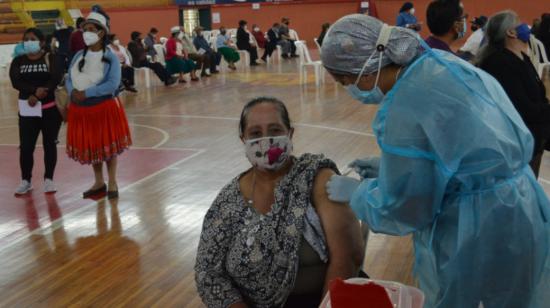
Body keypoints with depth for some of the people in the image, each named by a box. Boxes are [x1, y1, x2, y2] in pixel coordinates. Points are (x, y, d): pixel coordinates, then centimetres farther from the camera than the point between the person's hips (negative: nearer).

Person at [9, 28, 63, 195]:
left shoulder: (51, 58, -1)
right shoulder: (18, 61, 6)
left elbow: (55, 80, -15)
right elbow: (16, 82, -8)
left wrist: (36, 96, -23)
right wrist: (35, 90, -23)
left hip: (51, 108, -2)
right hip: (27, 110, 2)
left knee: (49, 144, 6)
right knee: (25, 146, -1)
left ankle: (49, 179, 17)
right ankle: (26, 180, 13)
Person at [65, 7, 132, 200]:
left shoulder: (111, 58, -11)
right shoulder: (79, 56, 4)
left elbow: (113, 84, -22)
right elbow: (69, 80, 7)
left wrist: (86, 93, -22)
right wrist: (73, 92, -15)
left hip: (105, 108, -5)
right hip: (81, 109, 5)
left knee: (108, 146, 6)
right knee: (90, 146, 14)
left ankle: (112, 184, 18)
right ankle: (99, 183, 29)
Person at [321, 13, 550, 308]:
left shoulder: (405, 108, -26)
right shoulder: (440, 62, 0)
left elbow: (401, 209, -17)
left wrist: (355, 192, 1)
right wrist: (389, 164, 14)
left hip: (478, 238, -9)